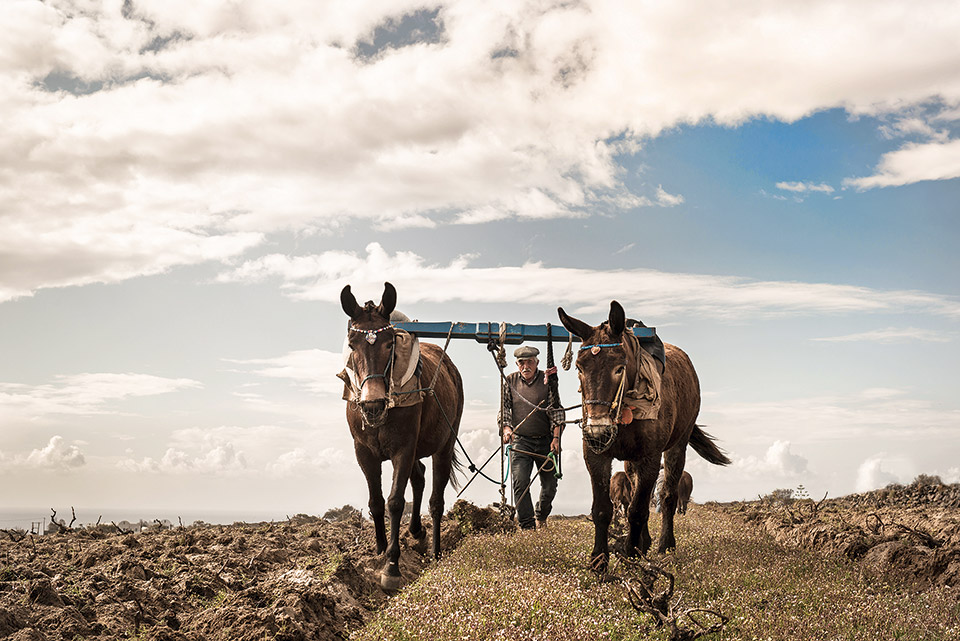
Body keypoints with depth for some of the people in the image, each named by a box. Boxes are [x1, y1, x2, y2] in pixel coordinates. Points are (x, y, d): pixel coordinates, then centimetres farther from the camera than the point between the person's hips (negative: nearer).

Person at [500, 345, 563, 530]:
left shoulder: (548, 380, -2)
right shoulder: (510, 381, 4)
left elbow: (557, 411, -2)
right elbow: (504, 407, 9)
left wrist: (556, 438, -10)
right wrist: (506, 428, -8)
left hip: (545, 441, 0)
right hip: (520, 441, 0)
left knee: (550, 485, 9)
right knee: (520, 483, -13)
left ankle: (541, 516, 37)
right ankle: (527, 527, -7)